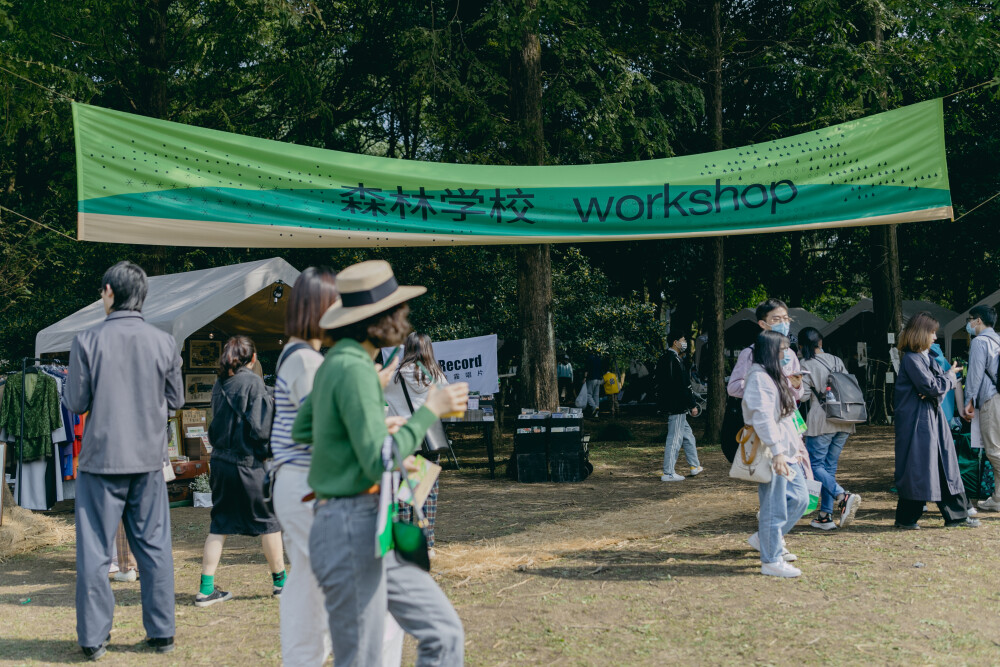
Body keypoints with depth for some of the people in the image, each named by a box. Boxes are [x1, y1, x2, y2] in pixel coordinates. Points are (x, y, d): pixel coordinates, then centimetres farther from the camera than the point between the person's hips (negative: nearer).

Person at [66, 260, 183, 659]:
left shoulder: (88, 341, -9)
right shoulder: (163, 342, -2)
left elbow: (76, 403, -5)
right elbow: (176, 399, 7)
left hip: (101, 459, -2)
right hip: (148, 460, 2)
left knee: (94, 551, 7)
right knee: (154, 547, 10)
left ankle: (94, 638, 11)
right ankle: (161, 633, 15)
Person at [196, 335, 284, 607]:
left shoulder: (220, 384, 8)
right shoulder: (253, 383, -12)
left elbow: (216, 422, 15)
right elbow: (259, 428, -15)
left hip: (219, 460, 6)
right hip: (246, 463, -6)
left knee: (219, 525, 10)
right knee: (268, 520, 8)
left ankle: (206, 589, 9)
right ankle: (280, 581, 18)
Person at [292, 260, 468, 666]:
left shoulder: (336, 363, 12)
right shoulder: (354, 370, -18)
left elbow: (300, 431, 23)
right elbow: (380, 463, -23)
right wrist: (429, 411, -13)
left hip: (370, 530, 10)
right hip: (351, 529, -10)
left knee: (444, 634, 9)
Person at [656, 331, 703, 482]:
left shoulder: (663, 359, 13)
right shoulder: (674, 360, -18)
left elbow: (659, 384, 18)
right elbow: (683, 386, -20)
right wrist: (693, 405, -14)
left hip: (670, 406, 10)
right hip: (677, 406, -10)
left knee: (687, 435, 20)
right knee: (674, 438, -4)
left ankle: (695, 466, 29)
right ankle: (668, 473, 0)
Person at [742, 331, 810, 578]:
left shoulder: (776, 376, 18)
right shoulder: (759, 377, -14)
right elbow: (762, 417, -22)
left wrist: (794, 449, 20)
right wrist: (777, 451, -25)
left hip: (786, 450, 10)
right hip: (770, 453, -10)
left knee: (800, 498, 12)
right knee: (774, 506, -5)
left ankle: (764, 538, 24)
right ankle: (771, 560, 4)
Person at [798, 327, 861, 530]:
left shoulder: (805, 365, -6)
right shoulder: (836, 361, 9)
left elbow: (804, 395, -11)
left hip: (821, 421, -6)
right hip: (843, 421, 6)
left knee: (816, 465, 0)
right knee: (830, 466, 10)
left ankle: (843, 496, -25)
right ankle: (826, 515, 9)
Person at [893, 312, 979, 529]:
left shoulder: (926, 357, 15)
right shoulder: (911, 359, -15)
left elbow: (937, 385, 12)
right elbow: (931, 386, -19)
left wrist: (934, 390, -11)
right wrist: (949, 377, -2)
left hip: (933, 418, 9)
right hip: (916, 420, -9)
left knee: (945, 465, 10)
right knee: (917, 469, -4)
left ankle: (956, 515, 15)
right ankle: (906, 518, 7)